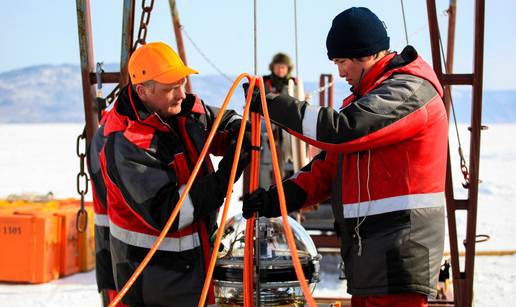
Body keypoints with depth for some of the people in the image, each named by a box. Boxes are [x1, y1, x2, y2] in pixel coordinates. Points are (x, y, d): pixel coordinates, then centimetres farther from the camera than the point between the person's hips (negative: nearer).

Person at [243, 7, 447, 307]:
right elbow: (332, 162, 17)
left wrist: (274, 105, -15)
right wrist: (281, 197, 2)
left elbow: (341, 129, -24)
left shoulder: (409, 91, -12)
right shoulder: (367, 93, 21)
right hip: (368, 248, 10)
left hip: (400, 245, -10)